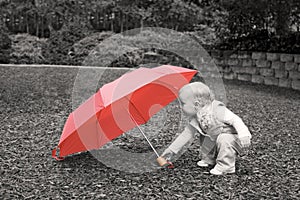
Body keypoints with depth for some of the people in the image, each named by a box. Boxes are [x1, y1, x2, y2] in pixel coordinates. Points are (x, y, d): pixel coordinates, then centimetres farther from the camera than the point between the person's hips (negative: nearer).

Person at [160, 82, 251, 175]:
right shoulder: (195, 120, -5)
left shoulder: (217, 110, -28)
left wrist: (243, 136, -39)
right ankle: (209, 159, 22)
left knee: (223, 139, -33)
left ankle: (226, 165, -17)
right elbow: (186, 134, 3)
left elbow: (235, 120, -28)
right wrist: (171, 150, 3)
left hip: (236, 137, -8)